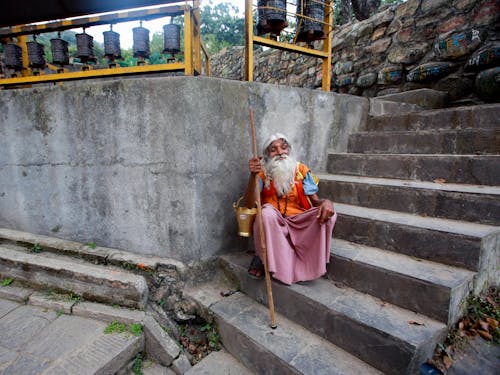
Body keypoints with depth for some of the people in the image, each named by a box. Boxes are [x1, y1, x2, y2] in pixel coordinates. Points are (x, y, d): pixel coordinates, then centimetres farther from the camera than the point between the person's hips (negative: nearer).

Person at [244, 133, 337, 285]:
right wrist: (253, 176, -30)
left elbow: (315, 201, 2)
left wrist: (326, 202, -23)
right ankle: (262, 258, -11)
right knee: (267, 211, -34)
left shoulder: (301, 170, 2)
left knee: (327, 214, -21)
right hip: (273, 224, -2)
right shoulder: (262, 172, -4)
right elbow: (250, 204, -15)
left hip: (299, 223, 3)